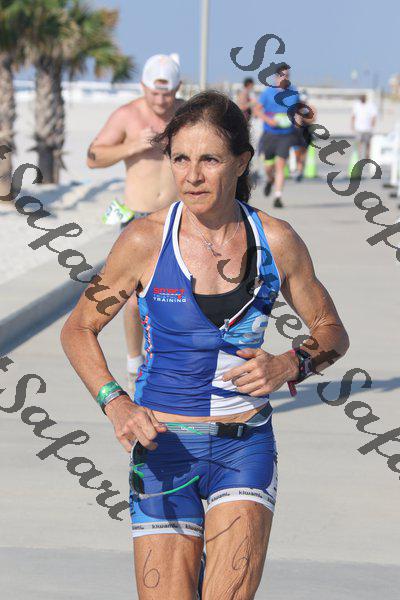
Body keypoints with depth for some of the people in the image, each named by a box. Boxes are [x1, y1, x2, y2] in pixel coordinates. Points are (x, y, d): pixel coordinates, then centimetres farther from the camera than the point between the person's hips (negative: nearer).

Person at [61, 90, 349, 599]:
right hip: (163, 446, 0)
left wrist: (289, 366, -9)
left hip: (245, 447, 0)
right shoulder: (145, 240, -7)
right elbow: (78, 329, 4)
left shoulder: (276, 241, -2)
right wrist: (114, 403, -12)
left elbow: (331, 332, 11)